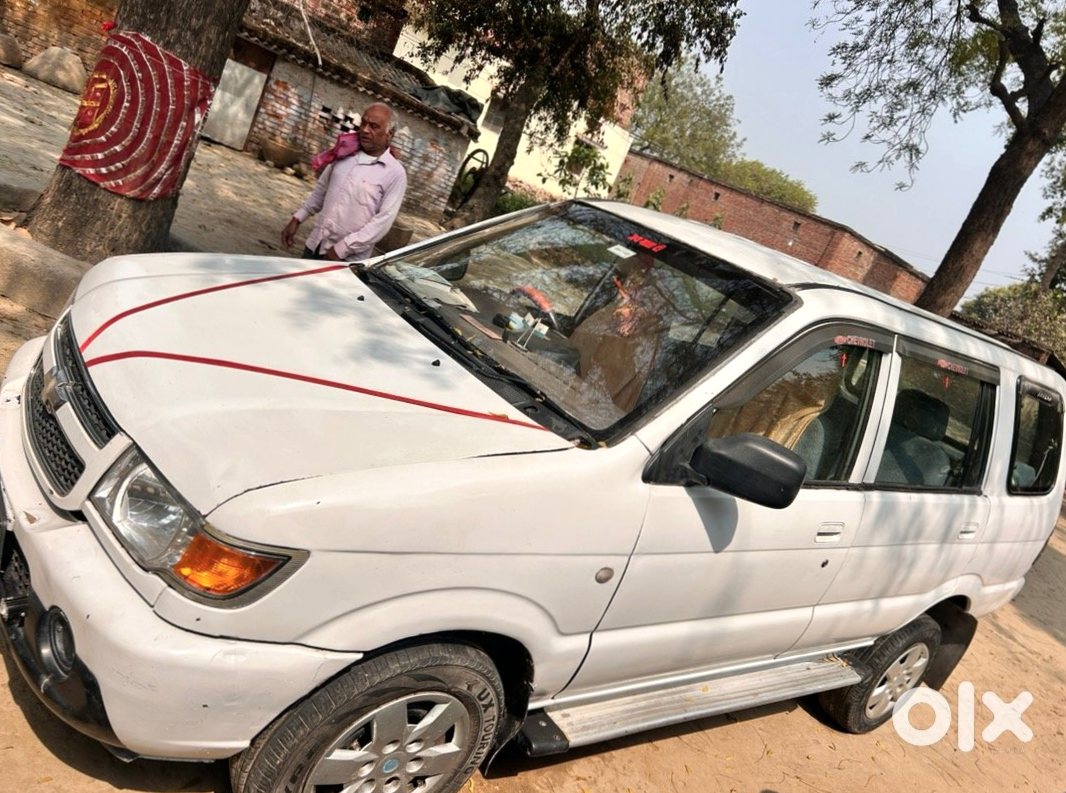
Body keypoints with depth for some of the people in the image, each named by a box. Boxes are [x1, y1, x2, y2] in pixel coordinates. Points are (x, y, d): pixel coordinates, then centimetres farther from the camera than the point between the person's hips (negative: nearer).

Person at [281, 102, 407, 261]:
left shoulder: (395, 173, -10)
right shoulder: (345, 153, 7)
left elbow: (384, 220, -16)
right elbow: (321, 189, 20)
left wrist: (342, 249, -18)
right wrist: (297, 218, 13)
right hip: (315, 245, 5)